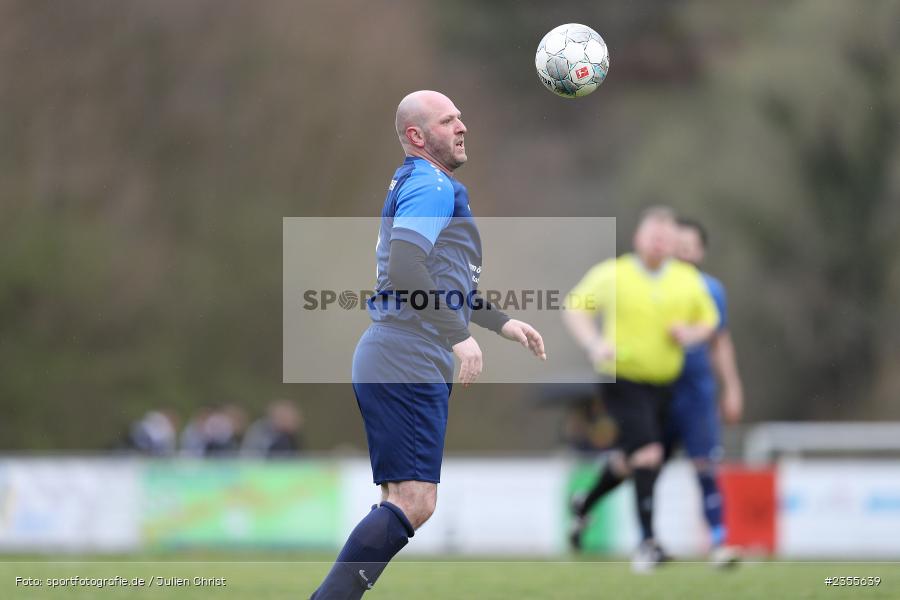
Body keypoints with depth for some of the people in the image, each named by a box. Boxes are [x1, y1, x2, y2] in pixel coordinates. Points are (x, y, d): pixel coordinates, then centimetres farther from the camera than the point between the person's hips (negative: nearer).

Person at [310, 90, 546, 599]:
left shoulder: (418, 185, 24)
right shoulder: (432, 186, -9)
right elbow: (405, 269, -24)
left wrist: (502, 322, 33)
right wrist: (460, 335, -23)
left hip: (398, 366, 11)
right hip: (409, 365, -11)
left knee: (404, 504, 11)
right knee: (414, 503, -16)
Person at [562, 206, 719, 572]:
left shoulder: (689, 280, 4)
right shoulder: (612, 274, -7)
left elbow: (708, 321, 15)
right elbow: (573, 308, -1)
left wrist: (691, 334, -8)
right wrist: (593, 343, -18)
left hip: (663, 384, 5)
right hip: (621, 378, -5)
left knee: (628, 461, 16)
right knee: (647, 453, -20)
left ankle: (584, 506, 45)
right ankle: (647, 540, -13)